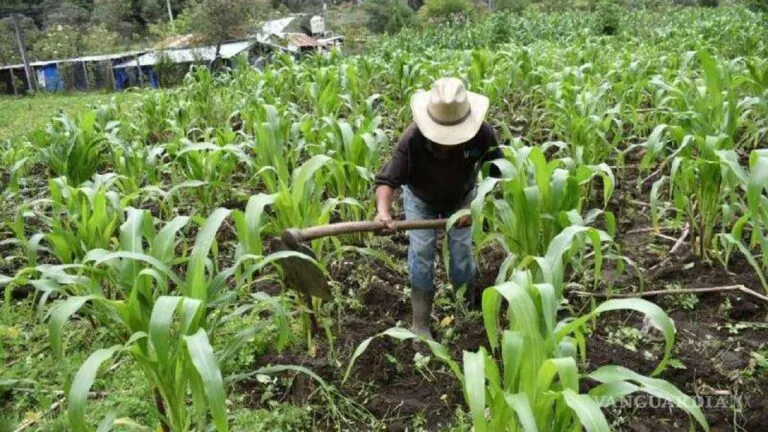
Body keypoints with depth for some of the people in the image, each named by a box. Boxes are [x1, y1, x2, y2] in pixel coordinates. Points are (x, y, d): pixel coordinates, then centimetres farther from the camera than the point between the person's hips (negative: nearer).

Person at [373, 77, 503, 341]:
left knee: (462, 251, -1)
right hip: (421, 200, -1)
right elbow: (388, 179, -36)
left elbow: (498, 175, -21)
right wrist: (383, 210, -55)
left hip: (461, 199, 1)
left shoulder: (483, 135, -34)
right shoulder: (412, 139, -38)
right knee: (421, 253, -8)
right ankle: (420, 325, 1)